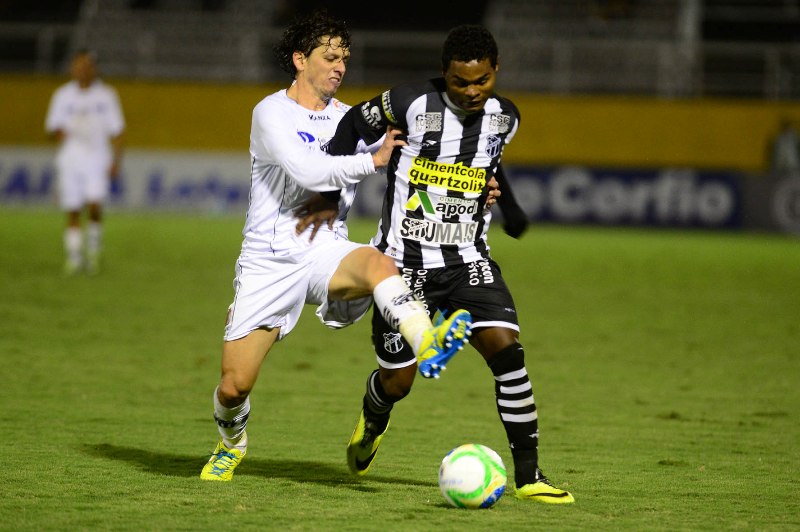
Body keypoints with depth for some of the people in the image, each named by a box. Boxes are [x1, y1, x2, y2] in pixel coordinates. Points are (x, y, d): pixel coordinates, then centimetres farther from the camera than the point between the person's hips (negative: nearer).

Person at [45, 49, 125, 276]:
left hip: (97, 158, -2)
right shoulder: (63, 95, 8)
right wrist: (58, 132, -14)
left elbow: (116, 131, 6)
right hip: (69, 159, 2)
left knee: (94, 204, -19)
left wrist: (116, 161, -1)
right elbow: (51, 128, 10)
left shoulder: (106, 94, 4)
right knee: (72, 210, -1)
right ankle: (74, 257, 9)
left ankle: (94, 245, 4)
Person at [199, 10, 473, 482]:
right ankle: (232, 444, 32)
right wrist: (371, 161, -13)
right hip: (269, 261, -2)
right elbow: (307, 171, -20)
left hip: (326, 252, 2)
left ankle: (427, 345, -61)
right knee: (233, 386, -2)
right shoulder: (272, 113, -4)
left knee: (378, 264, -36)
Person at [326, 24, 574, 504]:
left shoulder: (505, 118, 2)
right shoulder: (411, 104, -12)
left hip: (468, 260, 3)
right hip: (405, 261, -3)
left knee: (506, 347, -20)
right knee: (397, 382, -1)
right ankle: (372, 423, 40)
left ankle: (529, 476, -15)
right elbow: (353, 126, 2)